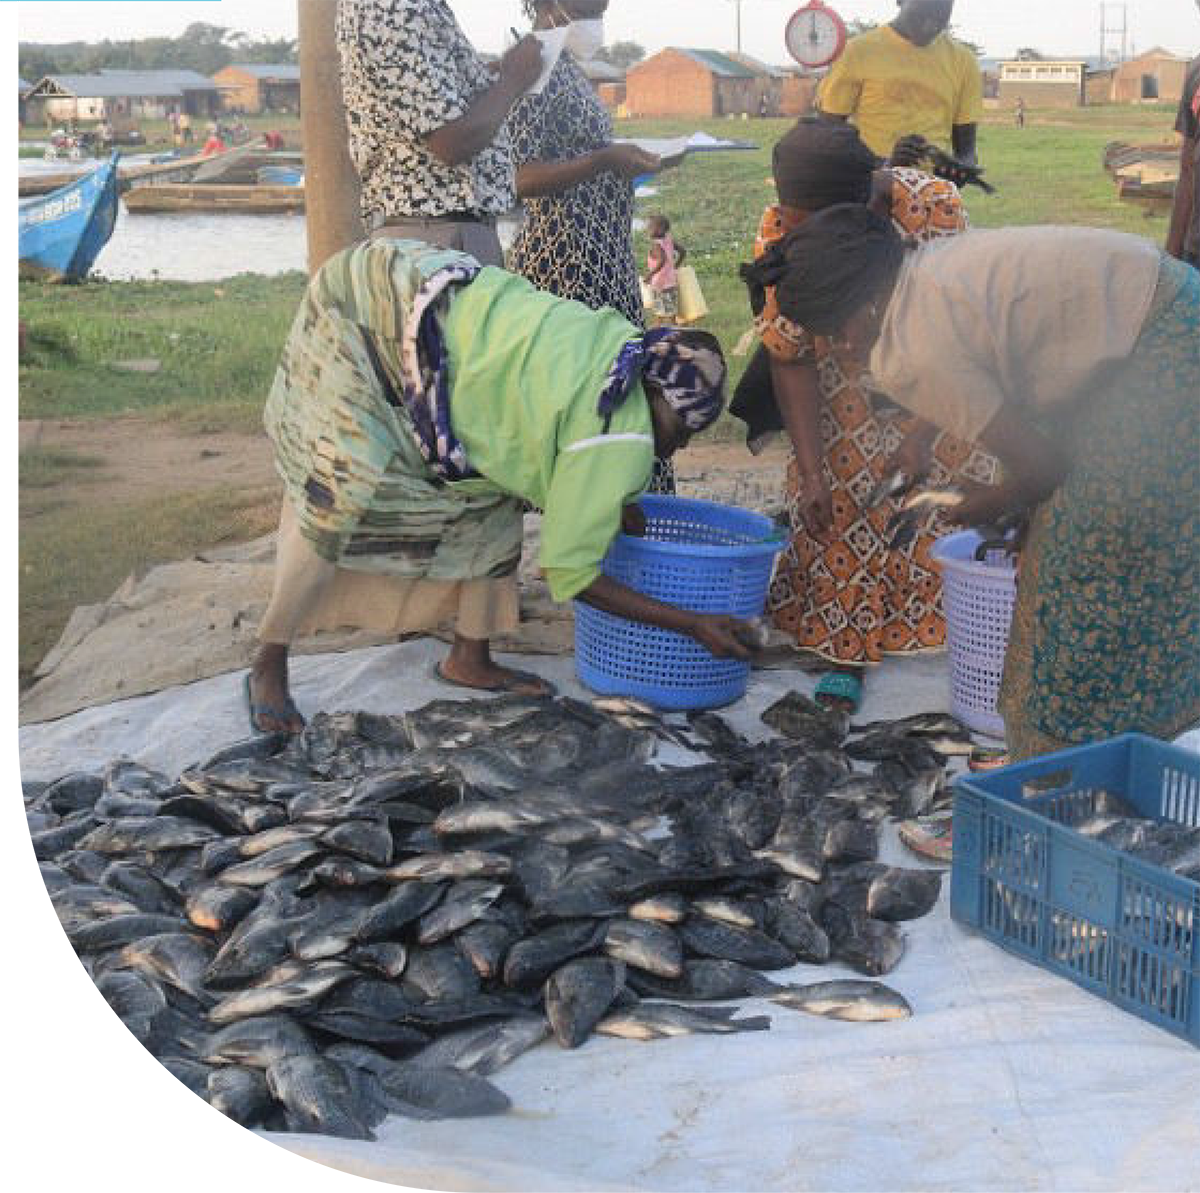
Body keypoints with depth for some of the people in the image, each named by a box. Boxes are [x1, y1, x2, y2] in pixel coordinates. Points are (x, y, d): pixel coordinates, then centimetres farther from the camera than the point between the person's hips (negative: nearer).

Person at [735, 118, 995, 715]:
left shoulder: (933, 204, -33)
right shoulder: (781, 229, -27)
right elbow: (791, 358, -23)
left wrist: (921, 434, -35)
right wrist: (810, 473, -26)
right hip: (845, 385, 1)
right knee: (844, 507, -6)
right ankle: (849, 648, 5)